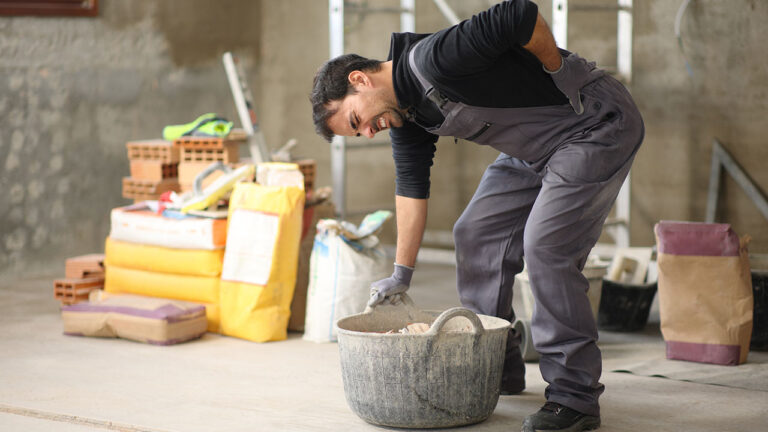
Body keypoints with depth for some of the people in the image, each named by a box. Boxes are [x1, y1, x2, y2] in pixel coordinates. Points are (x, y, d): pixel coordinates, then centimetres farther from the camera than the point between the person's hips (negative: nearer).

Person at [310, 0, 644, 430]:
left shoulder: (433, 62, -28)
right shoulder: (403, 112, 3)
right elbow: (411, 184, 10)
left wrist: (560, 77, -17)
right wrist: (402, 273, 9)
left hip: (598, 124, -10)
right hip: (535, 148, 10)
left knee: (546, 245, -20)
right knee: (476, 234, 10)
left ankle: (575, 397, -13)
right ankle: (499, 369, 21)